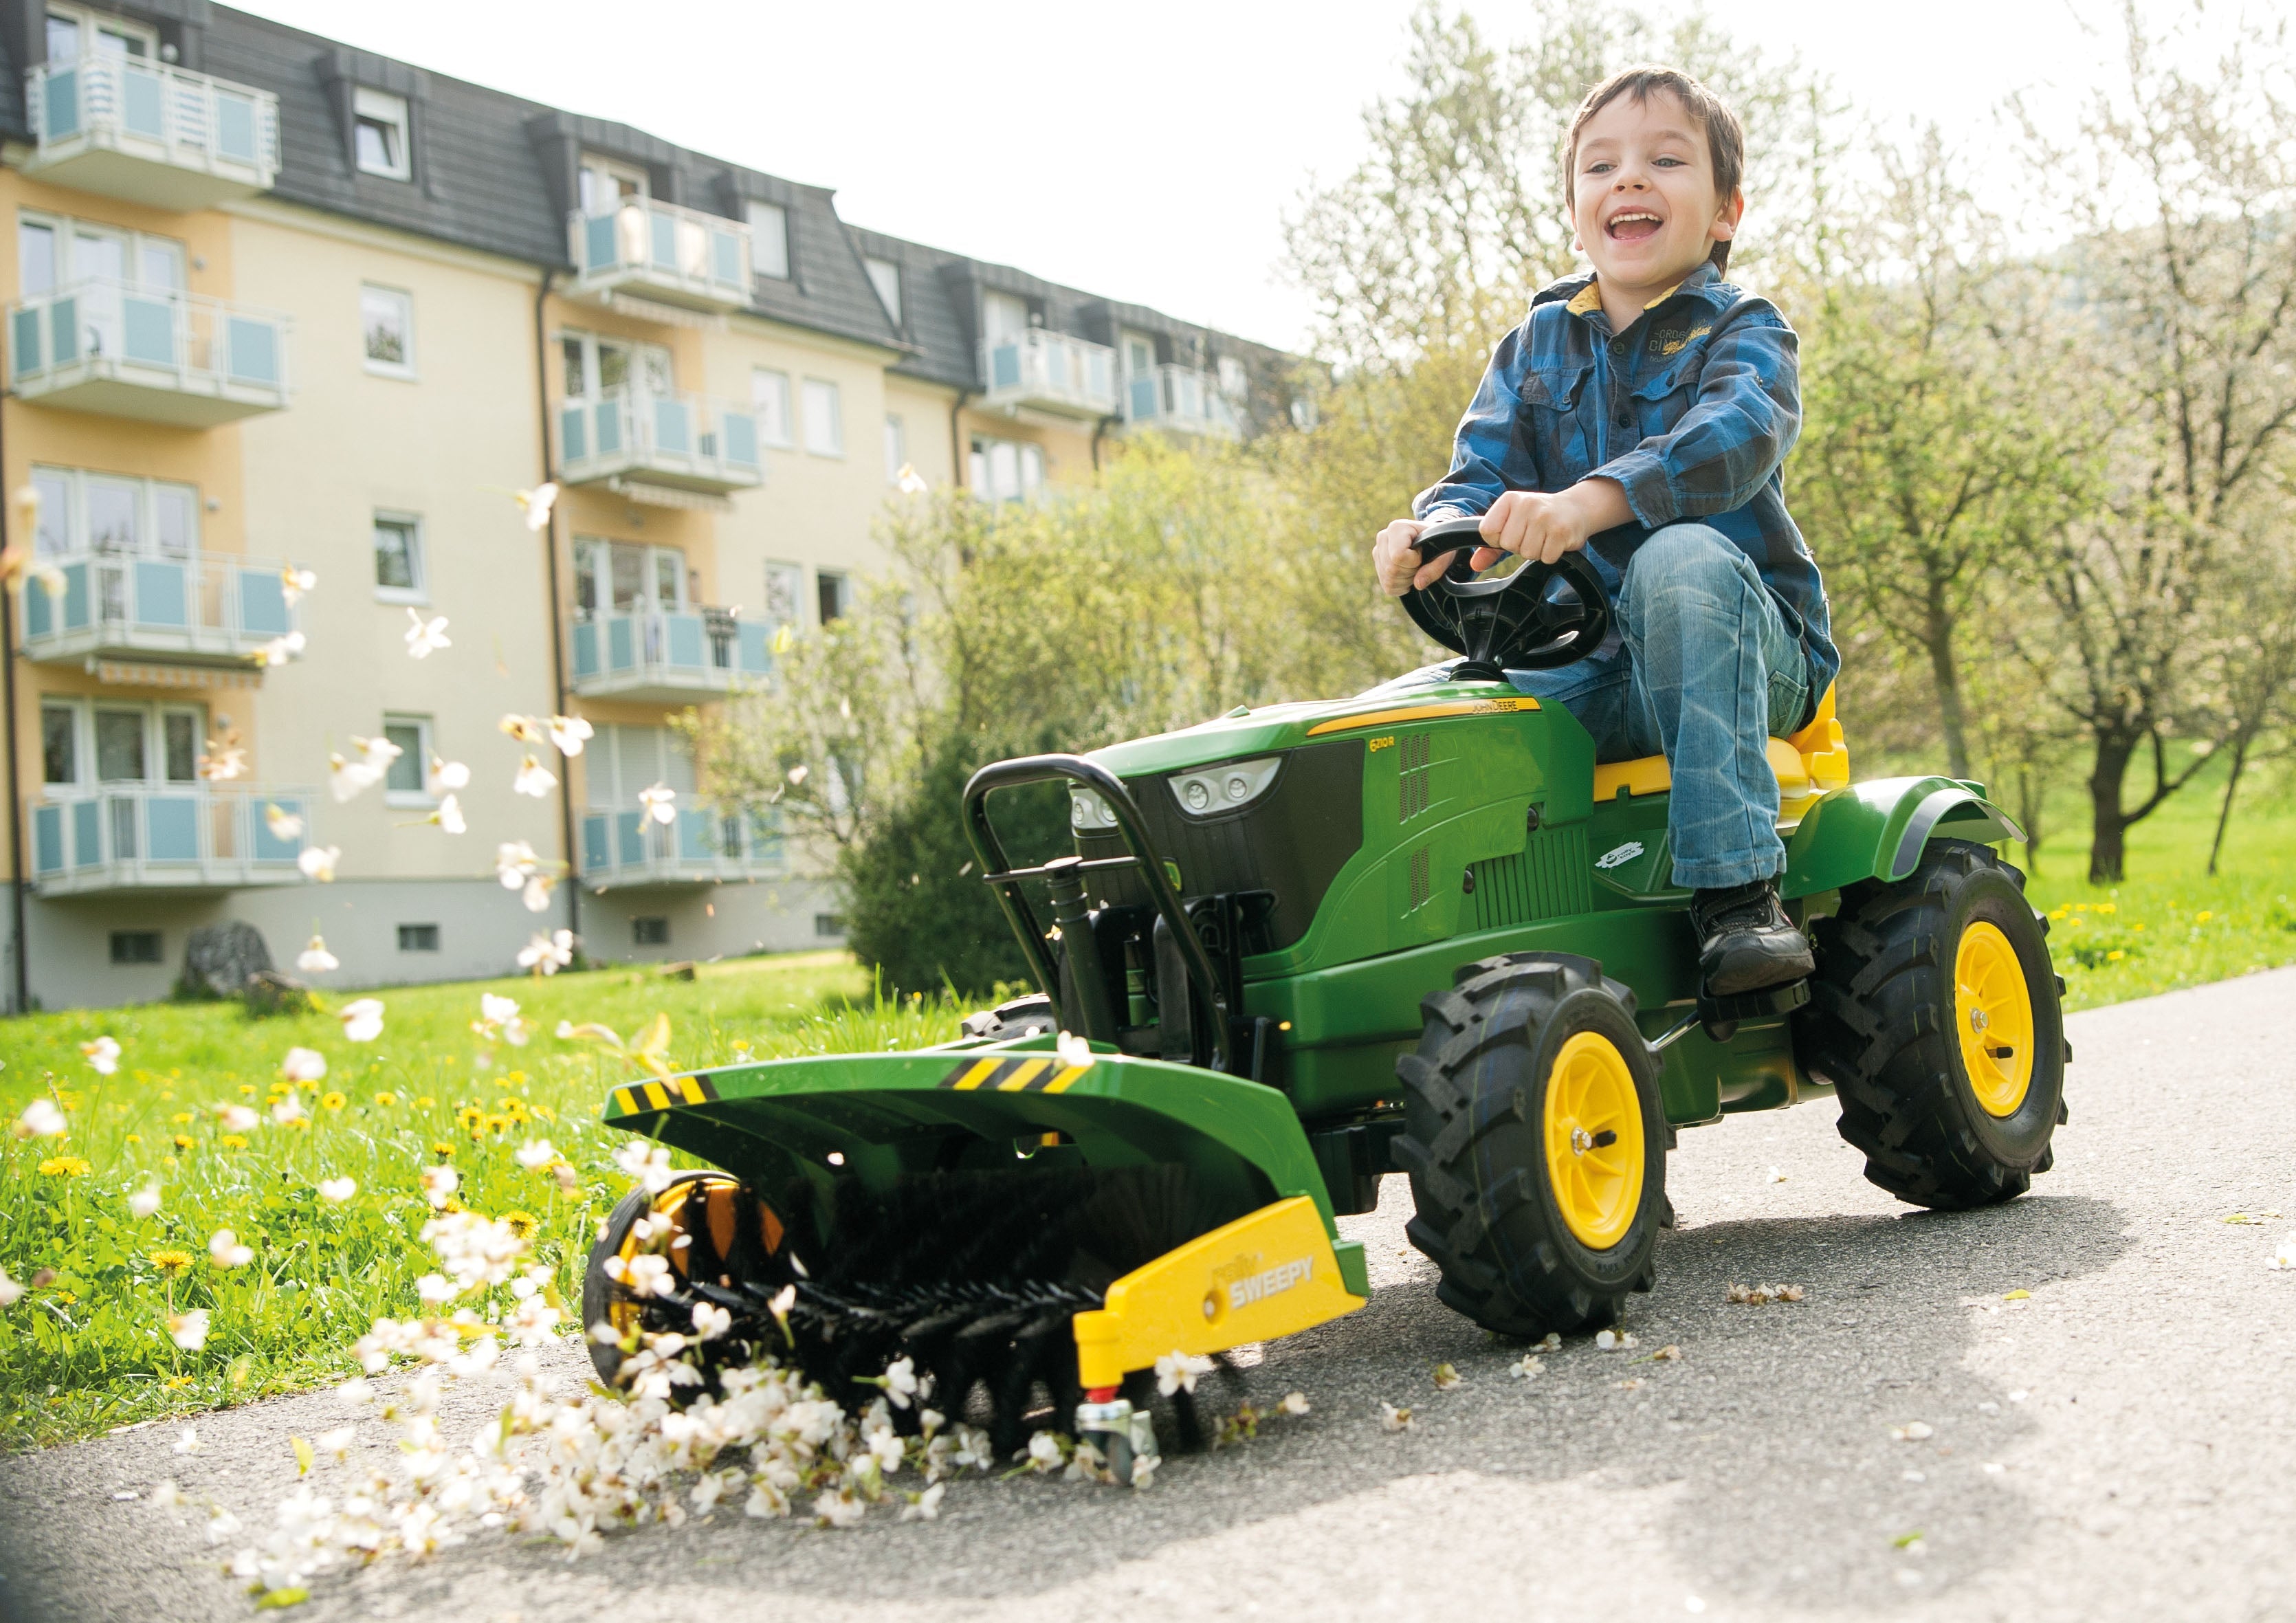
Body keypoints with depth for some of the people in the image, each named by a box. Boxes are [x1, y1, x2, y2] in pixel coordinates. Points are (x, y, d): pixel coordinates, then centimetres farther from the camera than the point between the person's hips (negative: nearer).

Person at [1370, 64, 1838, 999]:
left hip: (1745, 651, -4)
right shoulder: (1535, 345, 14)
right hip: (1586, 667, 4)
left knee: (1681, 557, -36)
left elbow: (1737, 435, -24)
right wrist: (1437, 529, -25)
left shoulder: (1741, 334, -1)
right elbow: (1485, 470, 2)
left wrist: (1592, 500, -44)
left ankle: (1738, 889, -38)